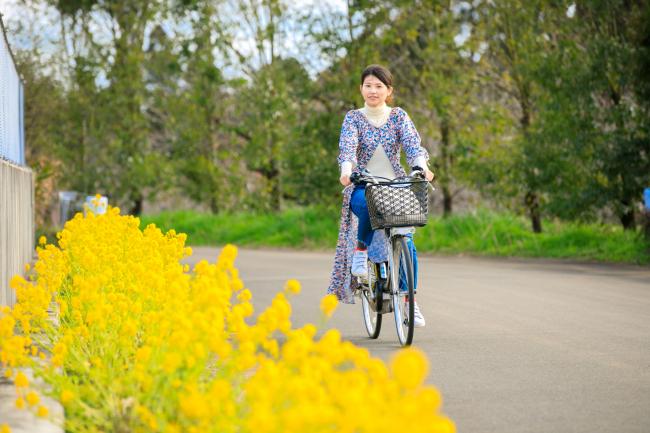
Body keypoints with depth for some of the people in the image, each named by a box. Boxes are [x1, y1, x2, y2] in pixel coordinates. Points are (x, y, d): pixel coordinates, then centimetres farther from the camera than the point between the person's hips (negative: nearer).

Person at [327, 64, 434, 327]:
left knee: (405, 243, -14)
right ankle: (361, 247, -11)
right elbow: (347, 147, -15)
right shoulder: (354, 118, 3)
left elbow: (412, 144, -9)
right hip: (362, 187, -1)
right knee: (366, 205, -39)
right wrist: (346, 171, -37)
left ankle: (410, 300, -1)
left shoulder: (399, 117, 6)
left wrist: (422, 167, -31)